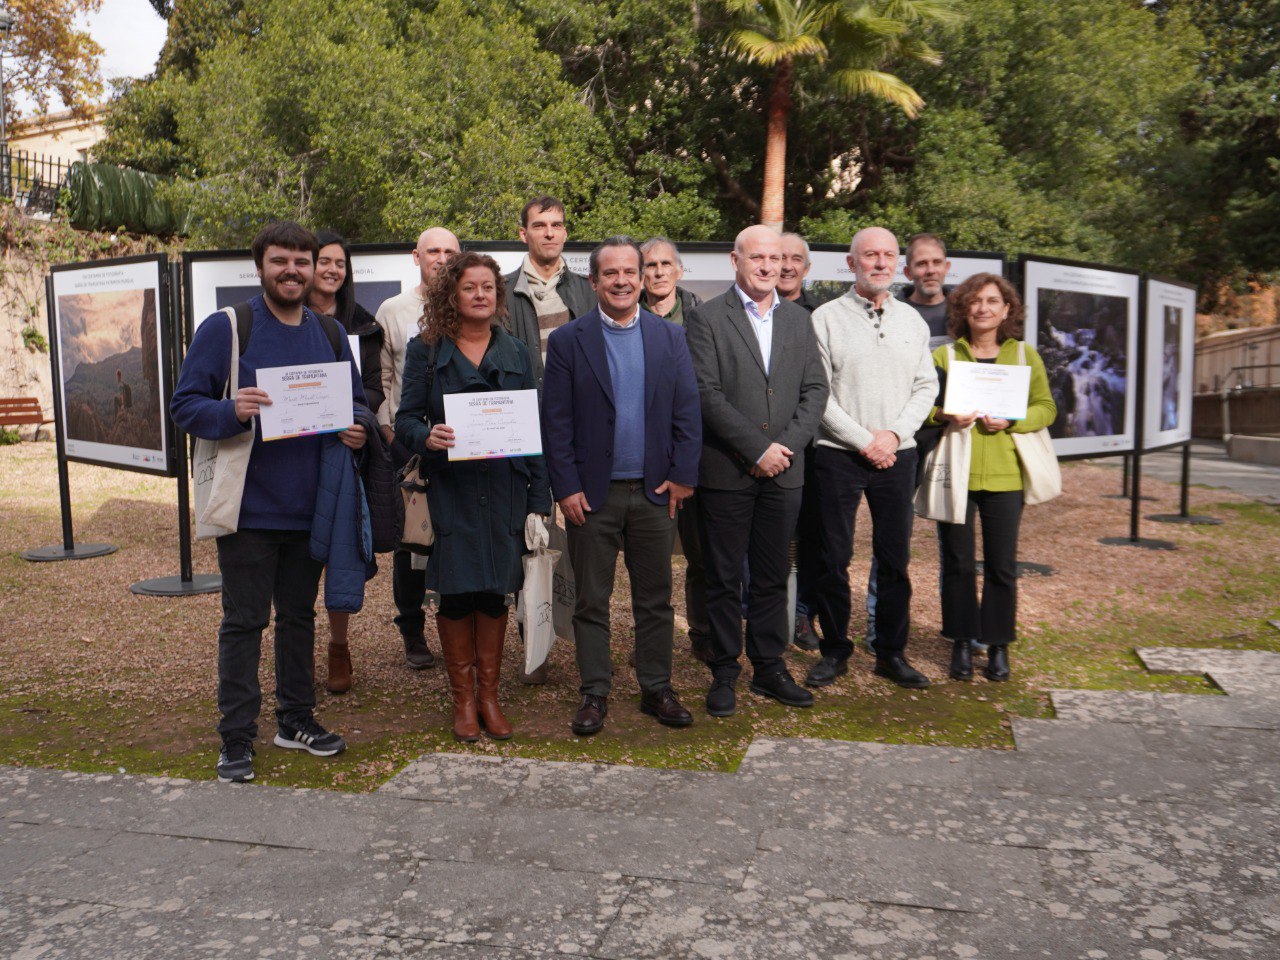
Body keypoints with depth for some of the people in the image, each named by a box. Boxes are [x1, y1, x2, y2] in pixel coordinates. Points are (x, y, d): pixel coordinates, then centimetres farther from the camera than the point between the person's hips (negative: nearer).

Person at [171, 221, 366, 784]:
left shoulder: (330, 334, 10)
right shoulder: (224, 329, -5)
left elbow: (356, 401, 18)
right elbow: (185, 405, -6)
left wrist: (357, 430, -4)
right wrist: (232, 411, -26)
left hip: (310, 507, 5)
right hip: (248, 507, -5)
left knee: (299, 615, 15)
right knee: (244, 622, 1)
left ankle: (296, 720, 29)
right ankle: (236, 739, 13)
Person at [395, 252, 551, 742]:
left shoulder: (515, 353, 10)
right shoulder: (426, 350, 4)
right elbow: (406, 418, 1)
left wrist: (539, 500, 2)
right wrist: (427, 436, -23)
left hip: (504, 490, 2)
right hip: (448, 490, -2)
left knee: (495, 591, 6)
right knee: (455, 591, 2)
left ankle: (489, 696, 20)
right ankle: (463, 698, 18)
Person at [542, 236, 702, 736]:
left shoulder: (670, 337, 7)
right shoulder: (567, 340, 0)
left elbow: (688, 412, 5)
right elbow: (555, 422, -3)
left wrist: (683, 476, -2)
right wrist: (566, 487, -8)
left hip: (655, 490, 2)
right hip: (593, 493, -2)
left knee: (655, 598, 11)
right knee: (591, 601, 7)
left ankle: (657, 689, 24)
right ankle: (594, 693, 20)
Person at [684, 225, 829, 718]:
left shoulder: (798, 320, 12)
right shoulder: (706, 318, -3)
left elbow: (815, 389, 8)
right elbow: (707, 394, -11)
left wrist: (787, 445, -7)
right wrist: (757, 448, -14)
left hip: (783, 472, 4)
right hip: (726, 472, -4)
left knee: (772, 577, 12)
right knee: (724, 579, 5)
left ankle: (769, 668, 24)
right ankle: (724, 673, 18)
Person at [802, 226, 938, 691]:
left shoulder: (912, 320, 11)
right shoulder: (826, 318, -2)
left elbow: (927, 386, 10)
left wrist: (895, 433, -6)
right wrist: (864, 440, -11)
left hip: (896, 455, 4)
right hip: (838, 455, -3)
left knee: (895, 558, 8)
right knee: (831, 557, 1)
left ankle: (891, 653, 20)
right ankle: (835, 650, 17)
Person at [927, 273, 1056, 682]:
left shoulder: (1025, 355, 8)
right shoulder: (943, 355, 6)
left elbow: (1046, 408, 7)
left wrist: (1010, 422, -11)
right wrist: (945, 416, -14)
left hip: (1005, 475, 0)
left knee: (1002, 565, 4)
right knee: (957, 562, 4)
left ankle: (998, 646, 19)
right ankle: (961, 645, 18)